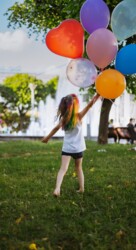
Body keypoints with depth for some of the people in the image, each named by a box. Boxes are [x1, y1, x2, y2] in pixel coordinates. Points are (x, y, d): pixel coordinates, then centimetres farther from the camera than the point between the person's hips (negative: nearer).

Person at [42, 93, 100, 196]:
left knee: (63, 169, -11)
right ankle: (82, 188, 23)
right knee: (79, 168, 19)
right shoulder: (78, 116, -10)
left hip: (67, 148, 1)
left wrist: (47, 138, 20)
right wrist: (98, 94, -18)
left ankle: (57, 188, -31)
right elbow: (89, 105, -16)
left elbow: (56, 128, 6)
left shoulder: (63, 119, -2)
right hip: (78, 148, -1)